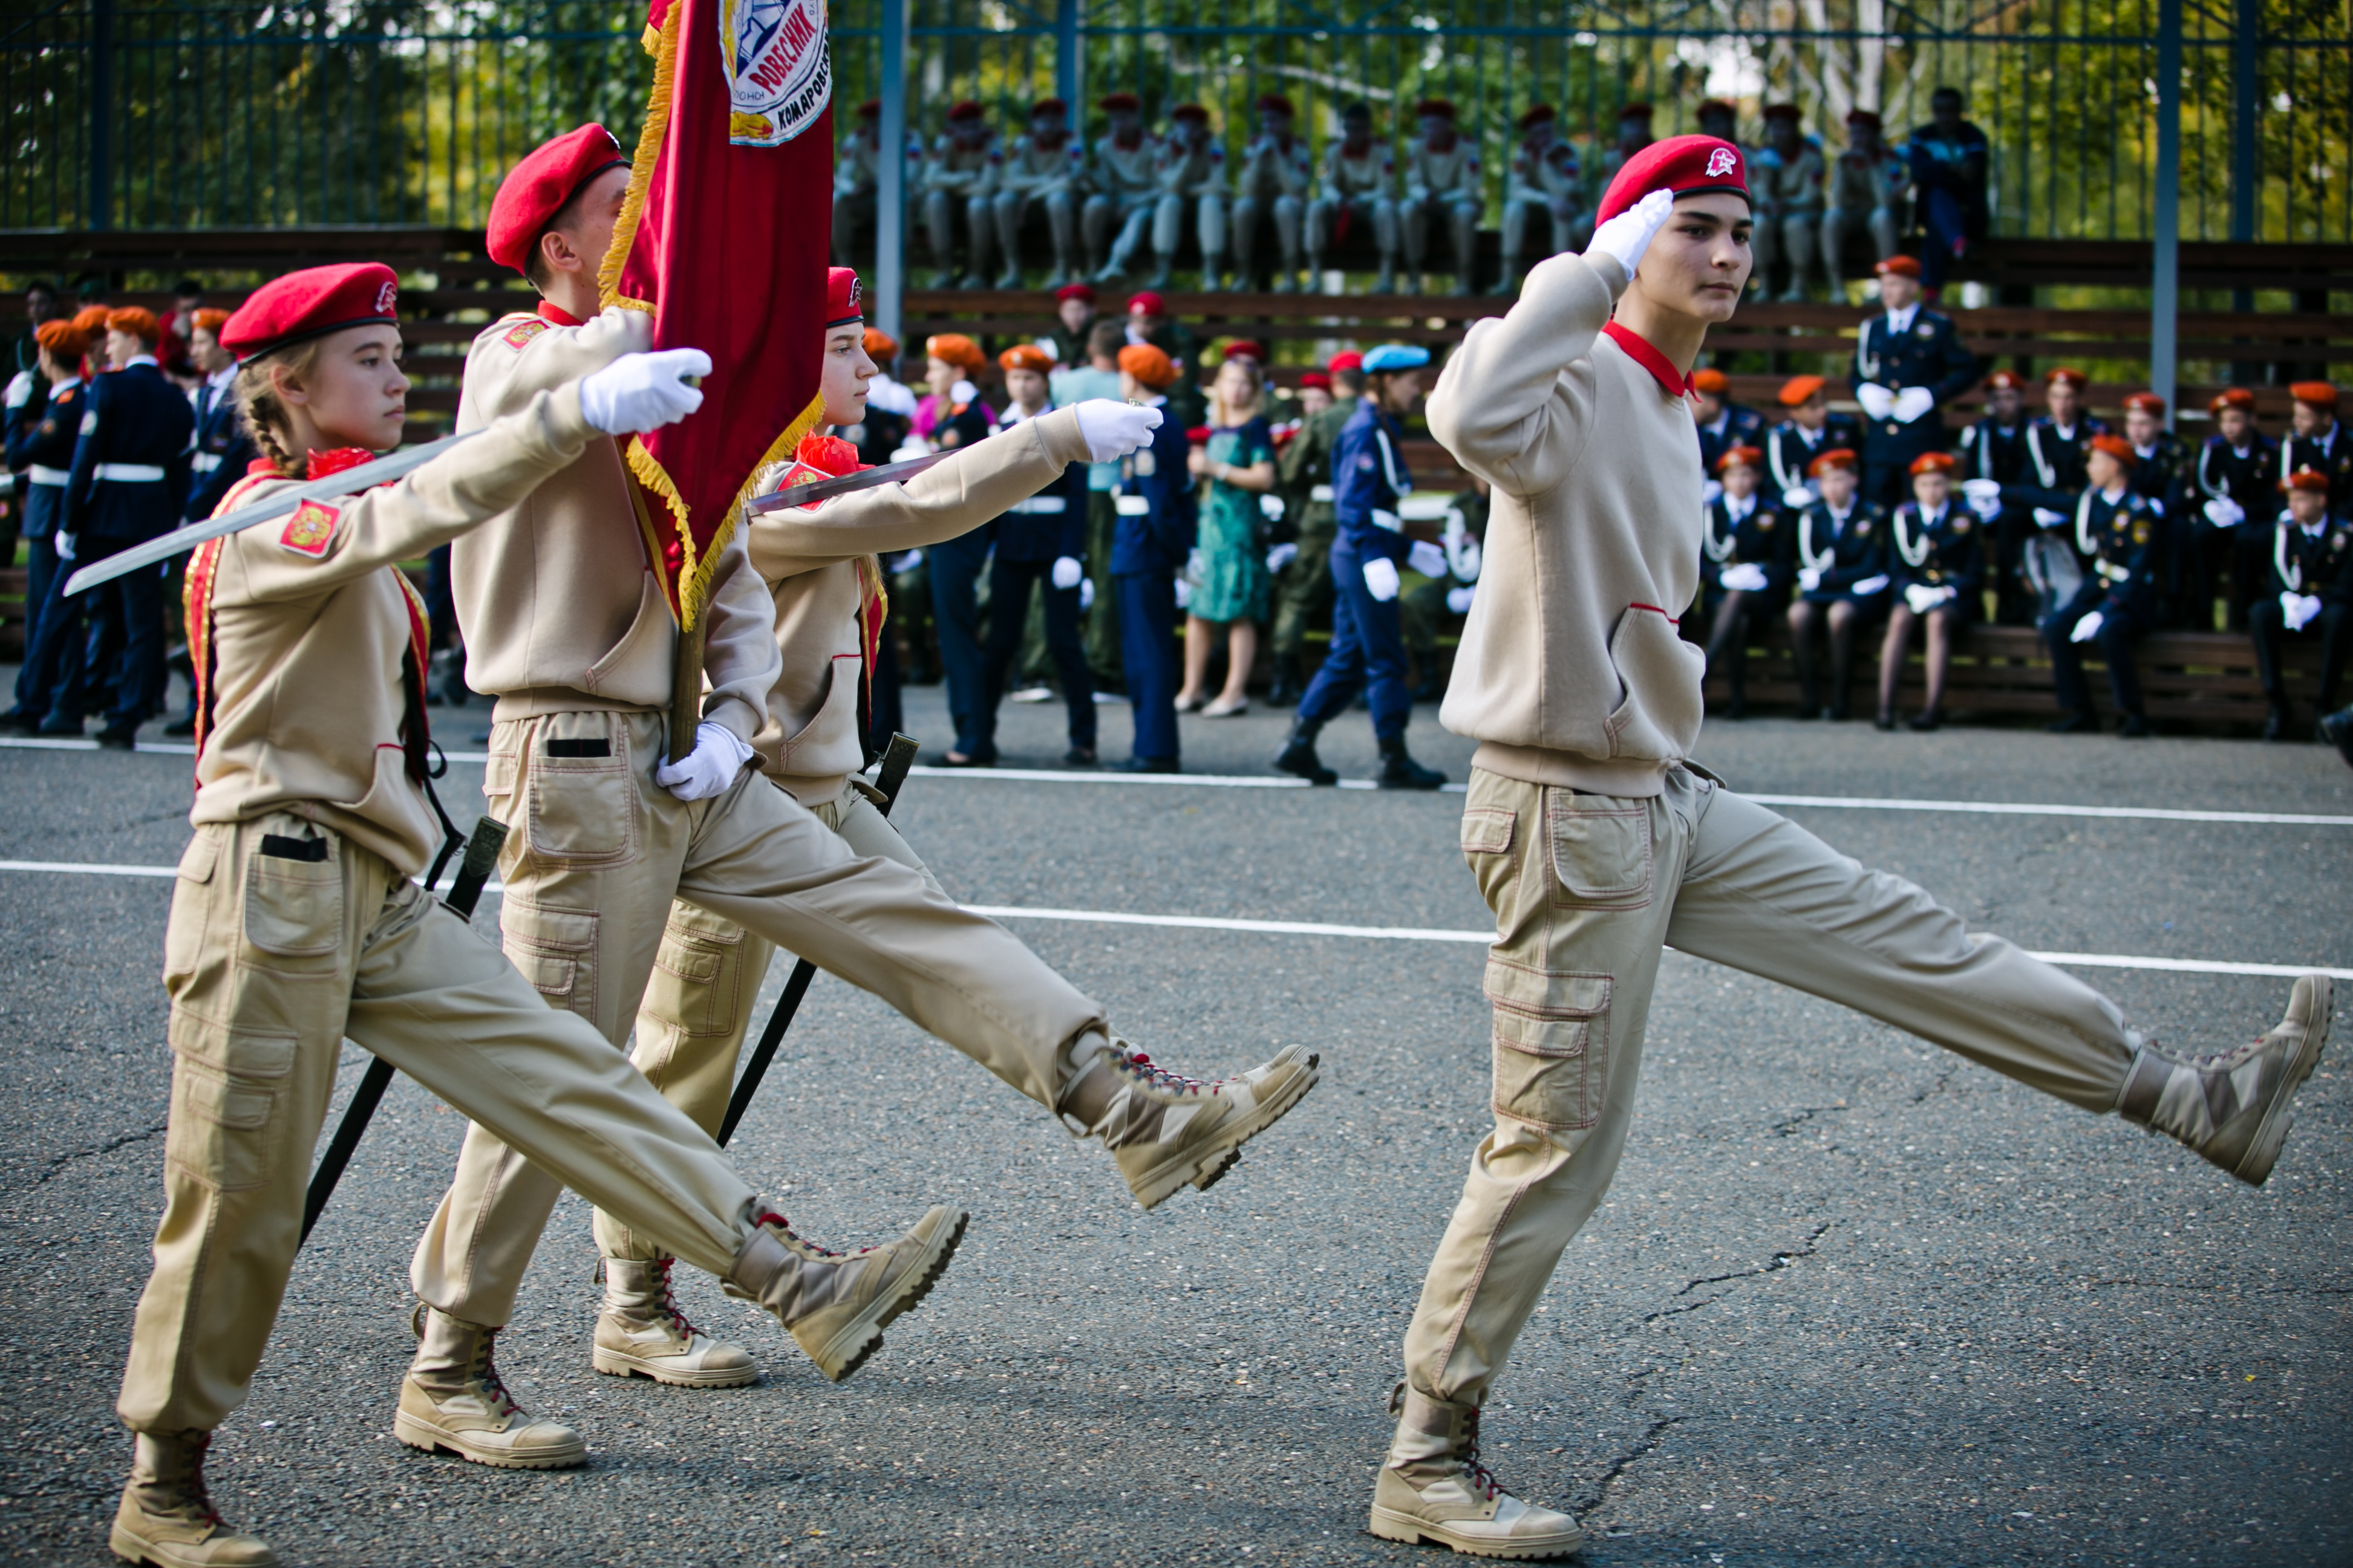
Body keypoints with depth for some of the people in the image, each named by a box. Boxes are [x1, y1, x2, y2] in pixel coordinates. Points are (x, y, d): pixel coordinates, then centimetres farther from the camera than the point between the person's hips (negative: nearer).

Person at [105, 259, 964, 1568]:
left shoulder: (340, 521, 19)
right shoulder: (274, 521, -13)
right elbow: (410, 514, -31)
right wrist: (575, 413, -43)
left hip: (379, 901, 9)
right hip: (271, 889, -9)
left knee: (570, 1077, -3)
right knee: (242, 1201, -3)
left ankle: (803, 1286, -10)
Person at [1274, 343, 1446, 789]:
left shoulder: (1378, 427, 17)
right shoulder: (1367, 431, -13)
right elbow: (1354, 502, -20)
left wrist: (1406, 549, 26)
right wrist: (1375, 558, -25)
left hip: (1355, 556, 10)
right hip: (1366, 554, -10)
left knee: (1347, 656, 12)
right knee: (1384, 660, -4)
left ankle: (1299, 745, 13)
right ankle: (1395, 761, 0)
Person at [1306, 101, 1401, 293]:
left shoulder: (1381, 152, -11)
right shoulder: (1334, 151, -1)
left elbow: (1387, 190, -18)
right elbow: (1327, 186, -6)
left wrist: (1360, 200, -34)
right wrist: (1338, 199, -30)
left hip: (1372, 205, -3)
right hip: (1344, 208, 3)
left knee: (1385, 207, -37)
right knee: (1316, 207, -25)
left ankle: (1388, 276, -40)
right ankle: (1315, 275, -29)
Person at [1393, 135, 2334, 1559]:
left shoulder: (1674, 415, 14)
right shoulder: (1581, 384, -16)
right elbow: (1470, 421, -40)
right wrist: (1595, 269, -31)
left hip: (1670, 801, 9)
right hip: (1569, 815, -9)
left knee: (1900, 936, 12)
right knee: (1558, 1150, -4)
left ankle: (2190, 1097, 23)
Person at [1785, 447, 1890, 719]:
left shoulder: (1874, 517, 2)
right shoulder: (1811, 517, 12)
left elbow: (1870, 568, -5)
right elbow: (1803, 562, 11)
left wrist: (1825, 578, -10)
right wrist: (1811, 577, -11)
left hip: (1861, 594, -3)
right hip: (1819, 593, 3)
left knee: (1838, 614, -38)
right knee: (1797, 613, -31)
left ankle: (1839, 696, -29)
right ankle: (1808, 695, -25)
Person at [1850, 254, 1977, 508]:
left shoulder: (1938, 327, 3)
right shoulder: (1871, 329, 14)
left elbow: (1966, 371, 0)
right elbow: (1857, 373, 21)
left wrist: (1930, 396, -12)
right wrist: (1864, 391, -3)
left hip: (1922, 437, -4)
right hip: (1879, 438, 4)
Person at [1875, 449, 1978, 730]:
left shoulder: (1966, 519, 6)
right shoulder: (1903, 518, 11)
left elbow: (1975, 573, 2)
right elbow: (1896, 569, 9)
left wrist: (1946, 592, -14)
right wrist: (1913, 590, -12)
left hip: (1952, 596, -1)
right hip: (1913, 590, 1)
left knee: (1938, 620, -35)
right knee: (1899, 619, -32)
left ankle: (1934, 707, -40)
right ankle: (1885, 706, -39)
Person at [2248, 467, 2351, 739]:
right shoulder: (2285, 531, 6)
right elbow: (2276, 579, 3)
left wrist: (2314, 604, -26)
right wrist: (2288, 600, -20)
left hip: (2327, 608, -3)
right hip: (2292, 610, 3)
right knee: (2260, 613, -29)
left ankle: (2326, 707, -32)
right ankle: (2279, 708, -30)